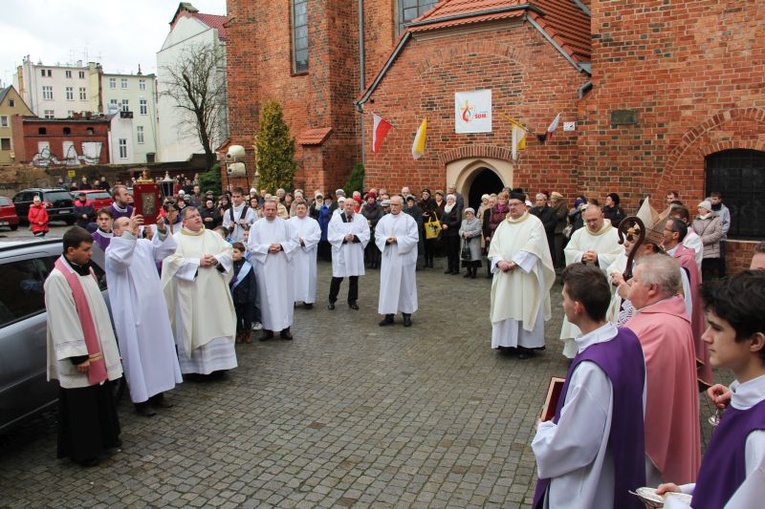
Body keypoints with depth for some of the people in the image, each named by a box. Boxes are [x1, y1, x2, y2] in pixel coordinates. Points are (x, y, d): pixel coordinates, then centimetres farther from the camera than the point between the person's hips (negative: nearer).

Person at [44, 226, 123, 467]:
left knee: (101, 396, 18)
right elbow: (63, 321, -21)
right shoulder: (58, 279, -19)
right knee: (80, 404, 4)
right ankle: (82, 450, 16)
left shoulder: (86, 270, 8)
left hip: (97, 350, 8)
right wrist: (78, 355, -20)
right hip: (78, 354, -8)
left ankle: (105, 437, 33)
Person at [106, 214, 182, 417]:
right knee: (138, 353, -1)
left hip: (153, 309, 7)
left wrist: (162, 230, -15)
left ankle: (157, 393, 27)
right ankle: (141, 399, 9)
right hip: (132, 312, -7)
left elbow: (167, 249, 2)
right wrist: (129, 233, -32)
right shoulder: (113, 249, -8)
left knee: (158, 349, 14)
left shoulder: (144, 244, 10)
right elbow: (118, 260, -30)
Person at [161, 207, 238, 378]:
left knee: (217, 325, 6)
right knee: (195, 328, 0)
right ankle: (197, 367, 9)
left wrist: (217, 259, -11)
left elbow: (228, 250, 8)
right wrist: (198, 262, -17)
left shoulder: (212, 235, 13)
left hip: (215, 290, 4)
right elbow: (173, 261, -13)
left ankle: (217, 364, 16)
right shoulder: (176, 239, -1)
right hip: (192, 293, -4)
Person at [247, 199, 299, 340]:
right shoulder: (256, 226, 3)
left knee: (284, 295, 3)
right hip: (264, 267, 0)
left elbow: (295, 241, 1)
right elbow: (251, 245, -2)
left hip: (283, 266, 0)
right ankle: (268, 328, 10)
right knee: (266, 296, 2)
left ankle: (285, 327, 11)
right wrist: (267, 248, -15)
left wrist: (282, 246, -15)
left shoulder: (285, 224, 4)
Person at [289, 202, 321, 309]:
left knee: (308, 275, 1)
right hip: (293, 254, 0)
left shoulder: (313, 222, 7)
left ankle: (308, 299, 8)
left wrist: (303, 240, -14)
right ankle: (292, 298, 5)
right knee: (294, 275, 0)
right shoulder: (290, 222, 8)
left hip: (308, 255, 0)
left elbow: (317, 236, -5)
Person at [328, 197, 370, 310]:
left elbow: (366, 235, -3)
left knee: (354, 278, 8)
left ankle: (352, 301, 22)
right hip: (340, 252, -2)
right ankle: (331, 300, 18)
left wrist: (355, 237, -18)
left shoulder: (361, 219, 4)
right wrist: (344, 238, -19)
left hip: (356, 253, 2)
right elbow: (331, 236, -6)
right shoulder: (335, 218, 0)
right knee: (337, 278, 1)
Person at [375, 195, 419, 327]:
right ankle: (389, 315, 12)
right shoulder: (384, 219, 8)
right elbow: (377, 236, 5)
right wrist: (387, 240, -15)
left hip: (404, 259, -3)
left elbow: (414, 238, -10)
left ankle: (407, 314, 14)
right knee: (388, 286, 5)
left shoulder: (409, 219, -3)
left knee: (405, 285, 4)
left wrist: (397, 240, -19)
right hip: (388, 258, 3)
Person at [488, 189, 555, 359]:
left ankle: (527, 344, 7)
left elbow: (533, 248, -16)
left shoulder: (534, 222, -5)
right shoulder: (503, 225, 13)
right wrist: (499, 261, -13)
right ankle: (507, 341, 16)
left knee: (525, 307, 0)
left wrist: (514, 263, -21)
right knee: (505, 306, 6)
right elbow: (494, 246, 6)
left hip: (526, 274, -5)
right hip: (505, 275, 5)